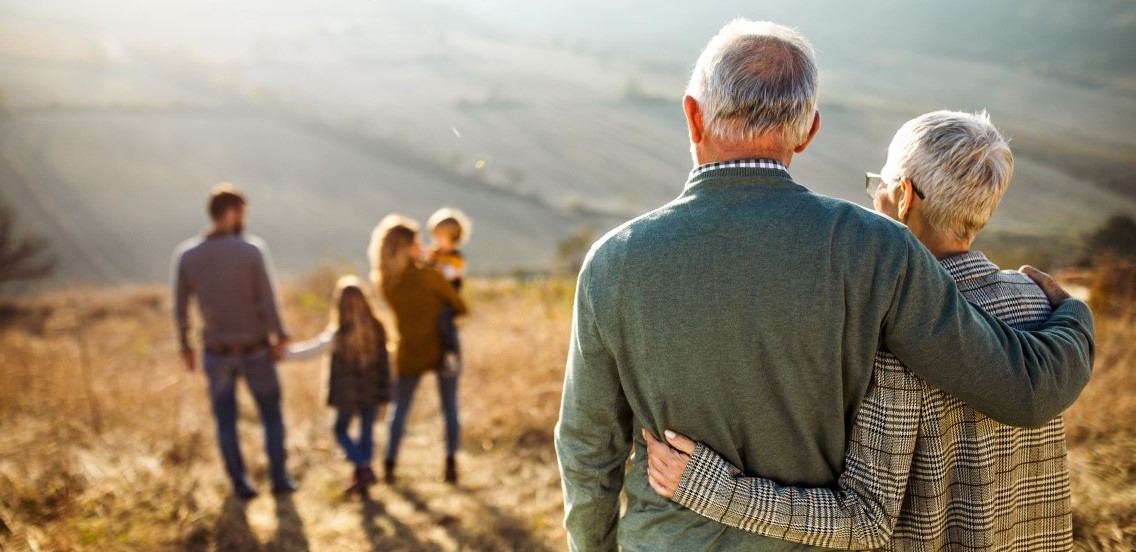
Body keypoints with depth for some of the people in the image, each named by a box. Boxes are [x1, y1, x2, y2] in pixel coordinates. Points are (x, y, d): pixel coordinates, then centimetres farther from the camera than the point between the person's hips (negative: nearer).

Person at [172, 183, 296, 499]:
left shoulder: (185, 255, -9)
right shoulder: (253, 250, -18)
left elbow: (180, 309, -4)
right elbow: (268, 303, -19)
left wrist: (185, 346, 10)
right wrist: (280, 338, -4)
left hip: (217, 353, 2)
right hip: (255, 351, -2)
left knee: (226, 420, 16)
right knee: (271, 414, 17)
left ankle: (240, 484, 18)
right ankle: (279, 479, 20)